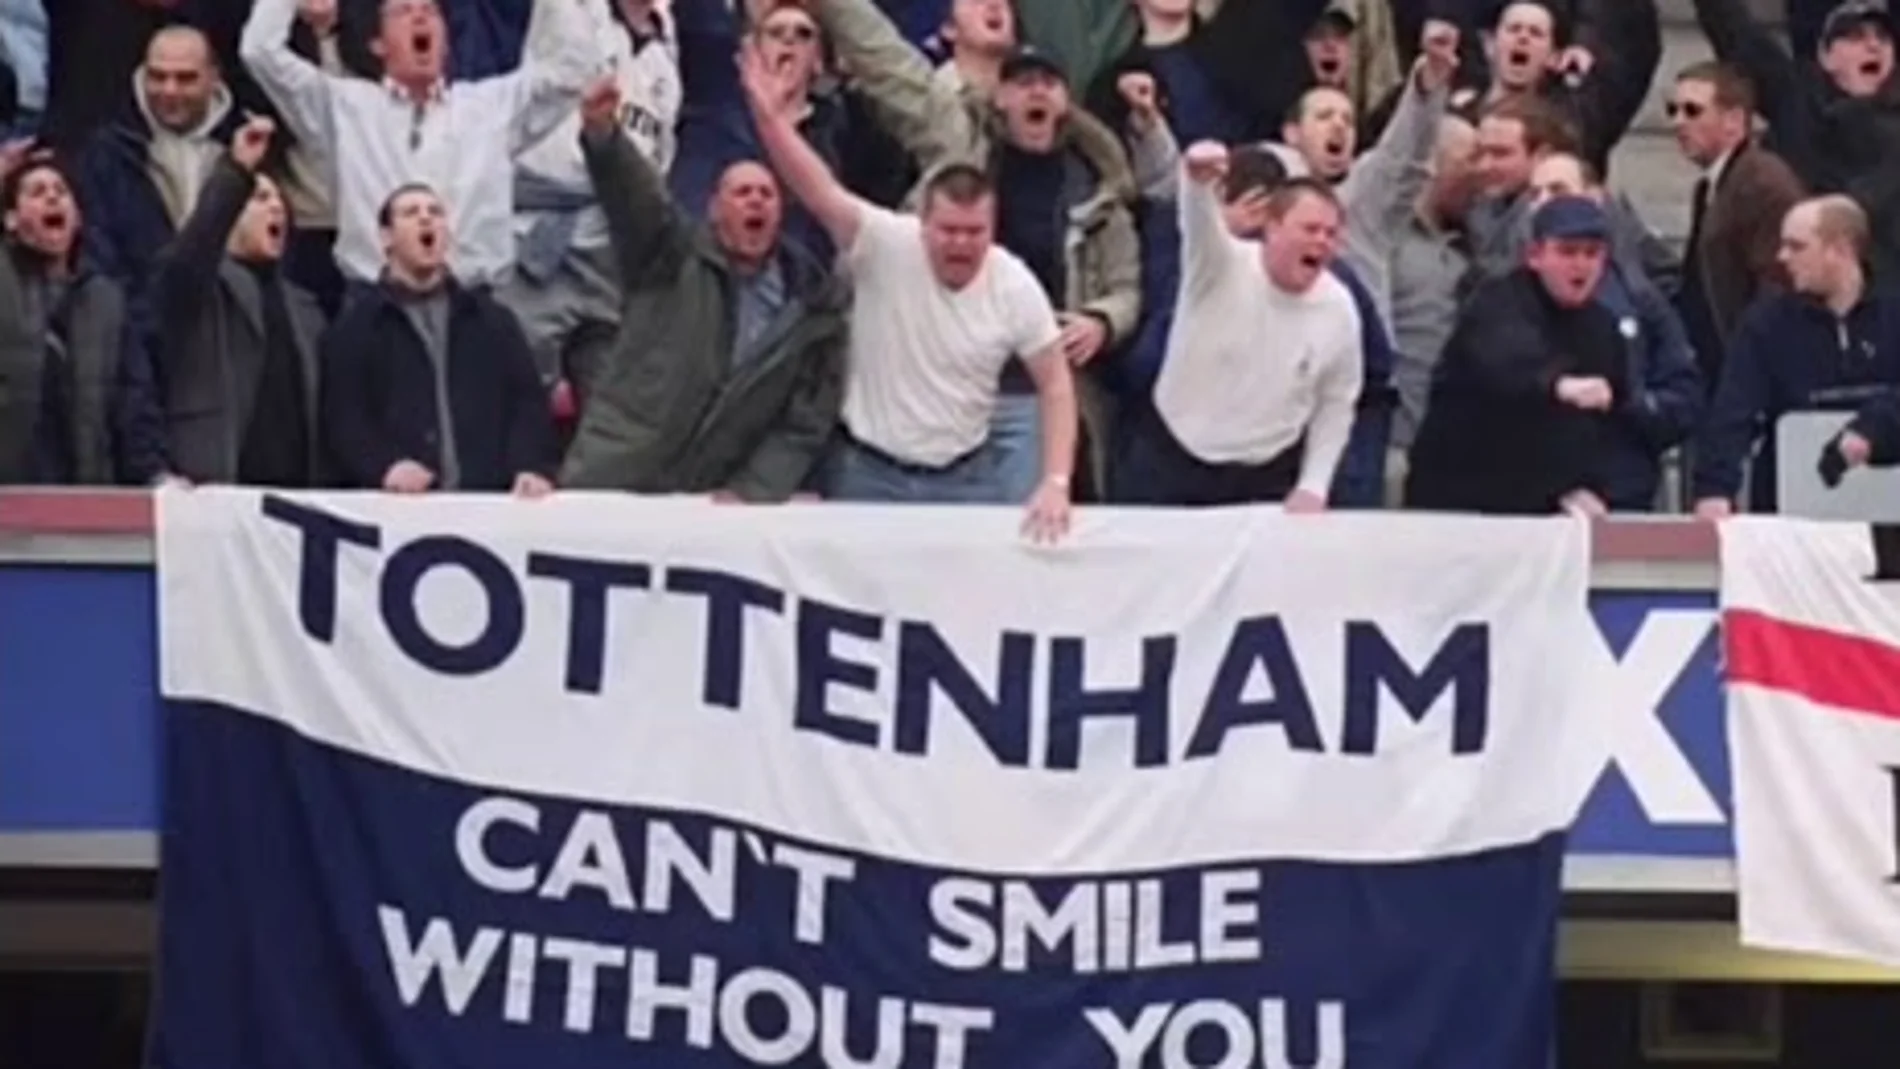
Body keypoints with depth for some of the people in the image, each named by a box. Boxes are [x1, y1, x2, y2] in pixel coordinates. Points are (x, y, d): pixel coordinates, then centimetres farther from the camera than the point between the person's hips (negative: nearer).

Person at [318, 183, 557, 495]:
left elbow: (527, 402, 13)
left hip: (489, 500, 2)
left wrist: (534, 468, -7)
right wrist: (382, 466, -20)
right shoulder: (355, 325, 11)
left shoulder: (494, 321, 22)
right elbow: (342, 417, 0)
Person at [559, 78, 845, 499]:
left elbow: (805, 426, 5)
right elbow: (637, 195, -16)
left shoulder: (815, 309, 6)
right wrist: (602, 133, -36)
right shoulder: (673, 256, 4)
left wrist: (751, 493, -9)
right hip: (608, 485, -1)